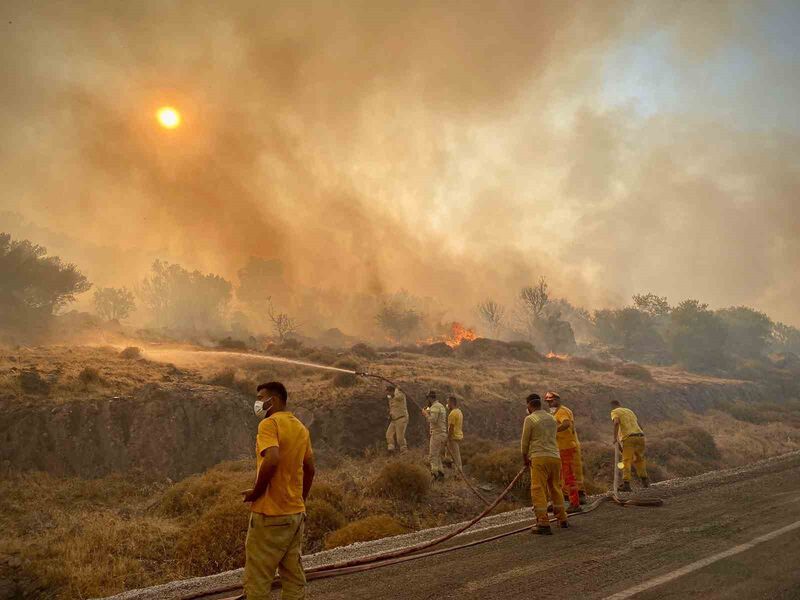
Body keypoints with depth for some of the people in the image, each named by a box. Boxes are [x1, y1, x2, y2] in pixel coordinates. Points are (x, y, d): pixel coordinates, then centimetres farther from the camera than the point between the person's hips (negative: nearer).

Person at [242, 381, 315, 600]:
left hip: (270, 515, -8)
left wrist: (255, 492, -15)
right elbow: (310, 469, 15)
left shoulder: (269, 423, -13)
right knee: (294, 578, 13)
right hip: (296, 513, 8)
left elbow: (271, 460, -28)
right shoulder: (301, 427, 12)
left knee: (257, 582, 2)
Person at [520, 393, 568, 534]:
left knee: (538, 491, -4)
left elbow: (525, 441, -1)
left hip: (540, 458, -6)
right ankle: (562, 519, 28)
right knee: (555, 488, 19)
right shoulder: (552, 418, 15)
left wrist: (525, 458, 15)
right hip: (555, 456, 7)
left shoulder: (530, 419, -4)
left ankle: (543, 524, -9)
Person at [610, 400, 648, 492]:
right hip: (640, 436, 5)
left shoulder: (614, 412, 9)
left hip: (628, 438, -5)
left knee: (626, 461, -4)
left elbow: (616, 423, -12)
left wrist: (615, 439, -13)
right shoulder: (629, 411, 28)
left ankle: (626, 484, -13)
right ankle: (644, 480, 23)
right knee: (639, 459, 23)